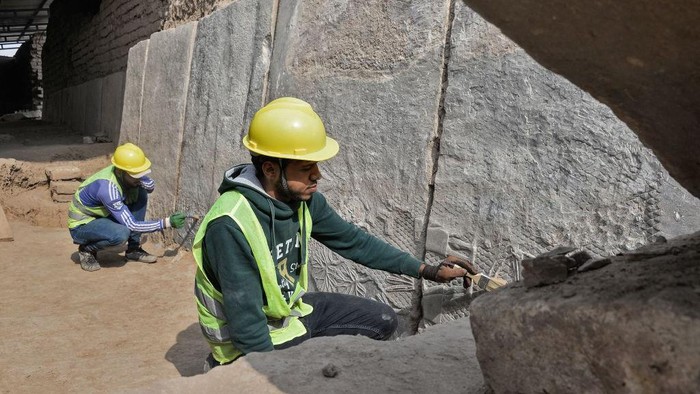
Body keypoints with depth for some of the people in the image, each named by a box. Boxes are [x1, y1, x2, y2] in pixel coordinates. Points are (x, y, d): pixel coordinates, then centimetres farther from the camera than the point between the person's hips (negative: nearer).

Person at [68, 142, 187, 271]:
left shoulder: (124, 173, -15)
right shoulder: (107, 187, -35)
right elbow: (132, 225, -31)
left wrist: (140, 179, -26)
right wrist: (166, 222, -29)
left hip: (103, 216, 8)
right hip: (81, 225, -8)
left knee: (140, 194, -9)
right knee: (121, 233, -37)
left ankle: (133, 249, 1)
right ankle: (87, 249, -4)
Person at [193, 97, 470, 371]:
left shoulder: (302, 197, -10)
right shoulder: (231, 227, -32)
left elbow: (353, 241, 1)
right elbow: (246, 325, -28)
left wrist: (425, 270, 0)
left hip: (291, 308, 7)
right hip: (256, 341, -7)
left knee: (383, 321, 7)